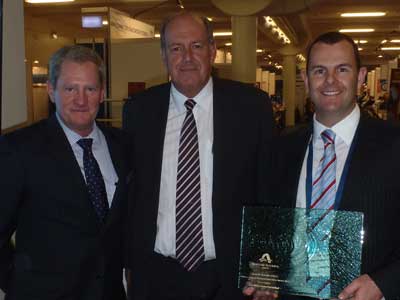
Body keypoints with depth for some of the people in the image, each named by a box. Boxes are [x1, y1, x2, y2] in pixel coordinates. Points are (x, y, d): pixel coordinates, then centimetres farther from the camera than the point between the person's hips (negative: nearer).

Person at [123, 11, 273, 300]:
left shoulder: (251, 104, -6)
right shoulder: (138, 110, -1)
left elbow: (269, 187, -2)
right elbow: (129, 190, 5)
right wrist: (130, 262, 4)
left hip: (230, 275, -1)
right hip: (156, 276, 2)